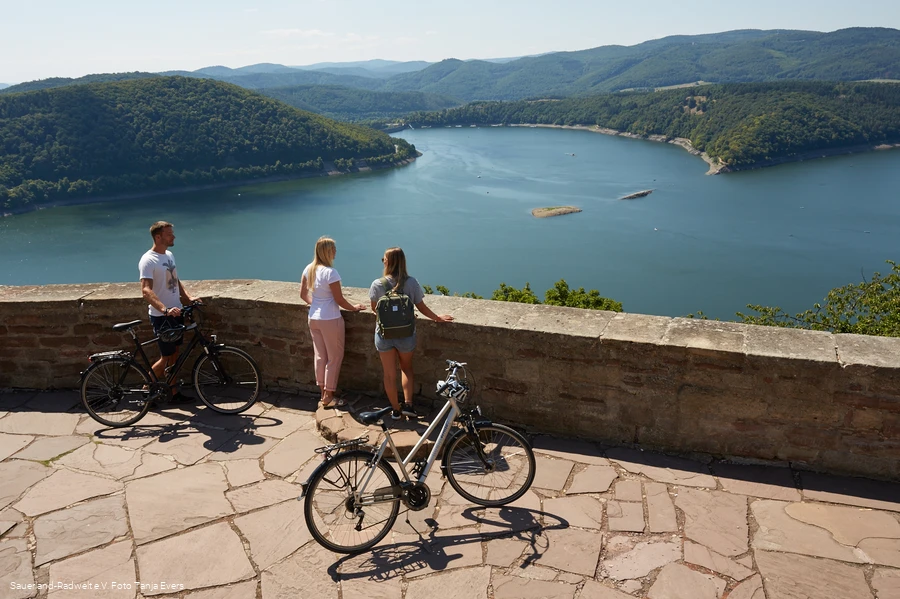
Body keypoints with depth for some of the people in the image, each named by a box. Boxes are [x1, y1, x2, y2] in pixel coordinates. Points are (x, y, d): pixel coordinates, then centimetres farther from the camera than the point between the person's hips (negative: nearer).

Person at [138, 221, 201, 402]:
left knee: (174, 354, 13)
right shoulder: (148, 260, -17)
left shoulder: (169, 255, 10)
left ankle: (174, 392, 22)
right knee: (166, 357, -1)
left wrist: (188, 297, 3)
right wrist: (165, 309, -40)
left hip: (176, 312, 8)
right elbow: (146, 290, -27)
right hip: (161, 316, -8)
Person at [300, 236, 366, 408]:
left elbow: (303, 294, 10)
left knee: (320, 356, 17)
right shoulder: (330, 272, -22)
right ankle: (328, 397, 13)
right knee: (335, 357, 6)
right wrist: (353, 307, 0)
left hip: (314, 318, 7)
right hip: (330, 320, -7)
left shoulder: (309, 269, 1)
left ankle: (323, 392, 29)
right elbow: (339, 300, -15)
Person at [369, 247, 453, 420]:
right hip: (406, 334, 1)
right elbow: (422, 307, -4)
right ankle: (408, 404, 15)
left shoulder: (378, 284, -13)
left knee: (389, 374, 14)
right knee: (406, 367, 25)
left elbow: (374, 308, 1)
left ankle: (396, 410, 24)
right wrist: (438, 318, 13)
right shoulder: (411, 283, -12)